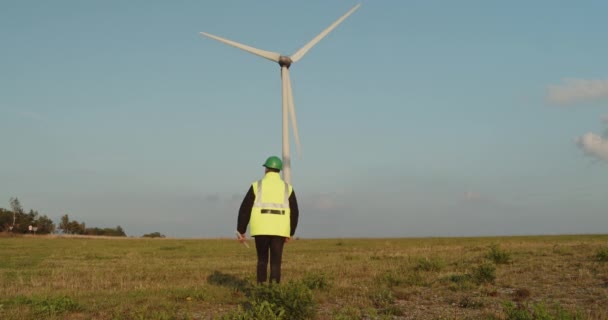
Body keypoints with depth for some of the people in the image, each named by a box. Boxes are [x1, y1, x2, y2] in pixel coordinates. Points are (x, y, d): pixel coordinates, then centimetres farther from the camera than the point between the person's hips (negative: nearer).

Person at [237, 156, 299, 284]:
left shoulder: (257, 186, 3)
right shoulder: (287, 188, 7)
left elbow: (245, 209, 0)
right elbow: (294, 212, 5)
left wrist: (241, 230, 6)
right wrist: (290, 233, 15)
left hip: (261, 229, 0)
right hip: (279, 230, 0)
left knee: (262, 260, 15)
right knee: (276, 262, 3)